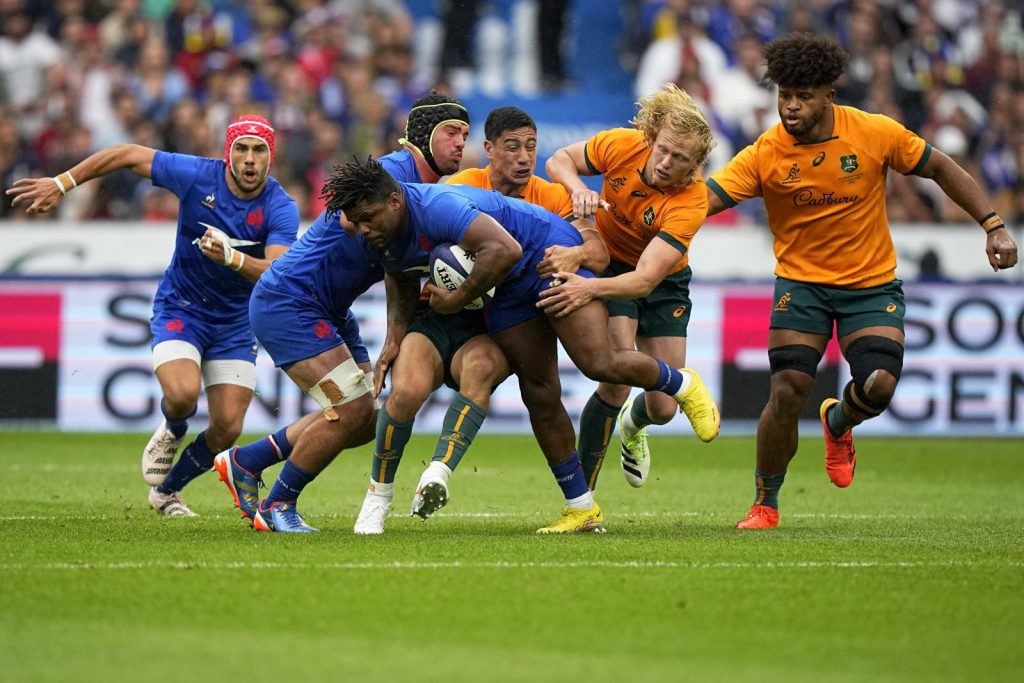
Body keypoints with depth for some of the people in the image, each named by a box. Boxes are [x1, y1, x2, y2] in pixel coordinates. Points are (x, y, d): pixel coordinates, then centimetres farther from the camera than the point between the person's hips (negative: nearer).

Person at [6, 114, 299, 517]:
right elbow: (128, 155, -7)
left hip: (235, 322, 1)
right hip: (179, 309, -1)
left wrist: (232, 258, -51)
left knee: (227, 429, -5)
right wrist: (61, 184, -7)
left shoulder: (281, 208, -18)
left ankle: (166, 490, 23)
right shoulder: (197, 176, -16)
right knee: (182, 393, -29)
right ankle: (170, 434, 11)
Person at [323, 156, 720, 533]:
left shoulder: (435, 206, -32)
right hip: (513, 288, 9)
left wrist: (459, 298, -29)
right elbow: (401, 287, 15)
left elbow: (505, 249, -39)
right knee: (538, 395, 2)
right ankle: (582, 509, 8)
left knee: (599, 364, -19)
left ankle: (683, 385, 11)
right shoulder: (383, 241, -3)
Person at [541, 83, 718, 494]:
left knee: (663, 408, 2)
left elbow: (645, 279, -40)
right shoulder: (622, 146, -26)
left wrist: (590, 288, -58)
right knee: (617, 380, -22)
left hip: (664, 281, 0)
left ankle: (632, 425, 43)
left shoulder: (692, 202, -32)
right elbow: (560, 160, -7)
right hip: (608, 261, 0)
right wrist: (578, 188, -30)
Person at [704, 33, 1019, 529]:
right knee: (787, 392, -13)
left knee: (878, 386, -18)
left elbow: (941, 169, 1)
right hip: (801, 281, 0)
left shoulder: (876, 134, -12)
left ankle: (838, 422, 22)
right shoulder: (765, 155, -13)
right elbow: (704, 199, -20)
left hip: (872, 283, 0)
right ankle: (764, 506, 7)